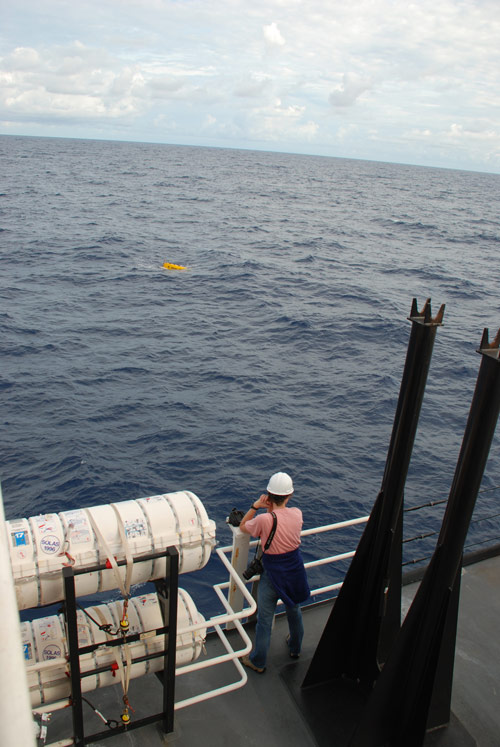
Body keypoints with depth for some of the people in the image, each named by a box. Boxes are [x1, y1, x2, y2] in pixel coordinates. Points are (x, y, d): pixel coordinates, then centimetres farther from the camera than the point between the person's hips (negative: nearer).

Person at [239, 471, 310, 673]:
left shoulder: (264, 520, -26)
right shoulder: (297, 514, -13)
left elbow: (243, 526, -6)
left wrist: (255, 506, -10)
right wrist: (270, 508, -8)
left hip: (273, 574, -5)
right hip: (295, 568, 5)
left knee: (265, 619, 13)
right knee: (294, 610, 27)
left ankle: (258, 662, 30)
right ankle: (295, 648, 50)